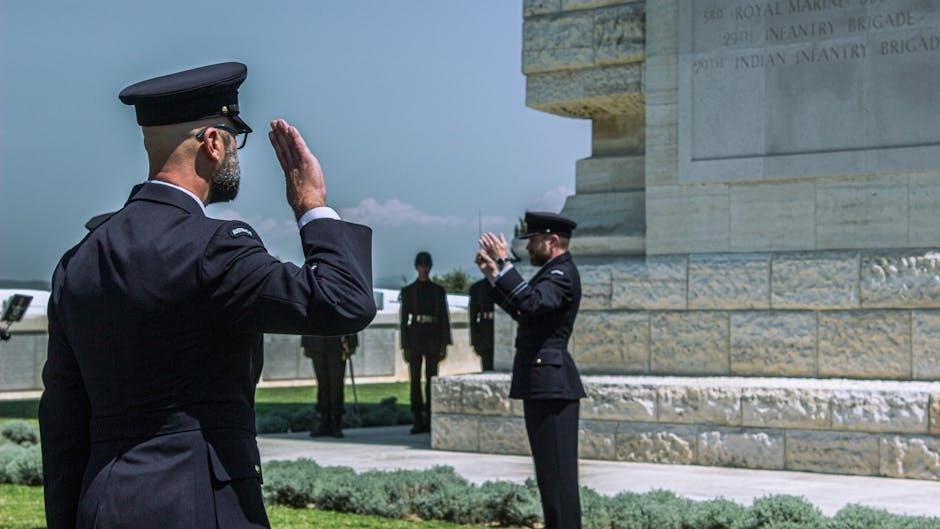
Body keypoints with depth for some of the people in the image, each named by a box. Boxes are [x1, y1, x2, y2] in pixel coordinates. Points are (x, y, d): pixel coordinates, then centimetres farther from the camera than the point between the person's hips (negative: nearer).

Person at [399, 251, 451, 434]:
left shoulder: (438, 290, 9)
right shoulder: (408, 291, 7)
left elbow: (444, 318, 7)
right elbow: (404, 319, 4)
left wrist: (444, 344, 0)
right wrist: (405, 346, -3)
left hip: (433, 338, 1)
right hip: (415, 338, -1)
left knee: (431, 379, 0)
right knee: (415, 380, -3)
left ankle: (430, 421, 3)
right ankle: (418, 421, 0)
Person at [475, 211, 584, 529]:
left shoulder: (562, 274, -13)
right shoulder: (553, 272, 19)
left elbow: (531, 302, -30)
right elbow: (520, 311, 26)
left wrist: (505, 265, -27)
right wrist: (493, 275, 21)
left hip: (552, 383, -11)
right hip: (544, 383, 11)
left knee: (558, 470, -9)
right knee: (550, 469, 14)